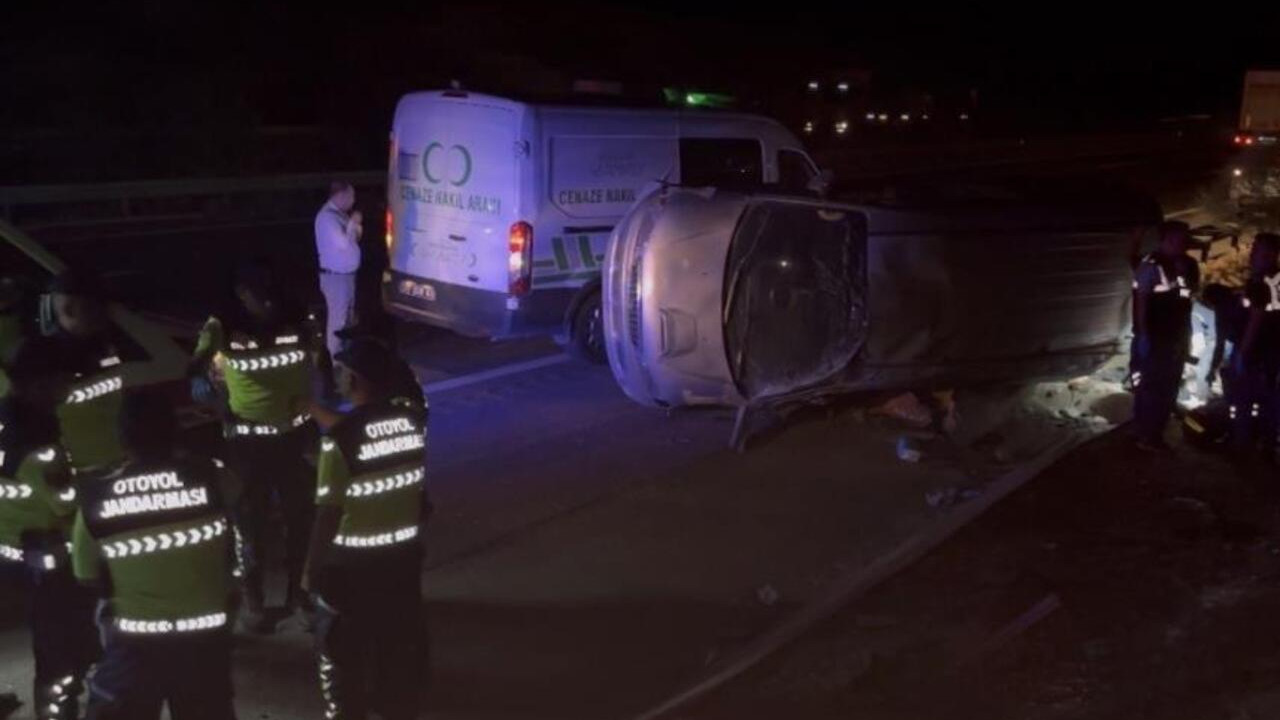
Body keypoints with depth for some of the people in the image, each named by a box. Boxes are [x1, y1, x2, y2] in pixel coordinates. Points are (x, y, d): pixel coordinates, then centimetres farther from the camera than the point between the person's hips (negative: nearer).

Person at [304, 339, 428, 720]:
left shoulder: (341, 437, -24)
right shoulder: (412, 416, -8)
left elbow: (329, 512, -17)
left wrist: (313, 566, -5)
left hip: (352, 561, -5)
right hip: (404, 553, 5)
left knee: (344, 647, 13)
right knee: (400, 637, 22)